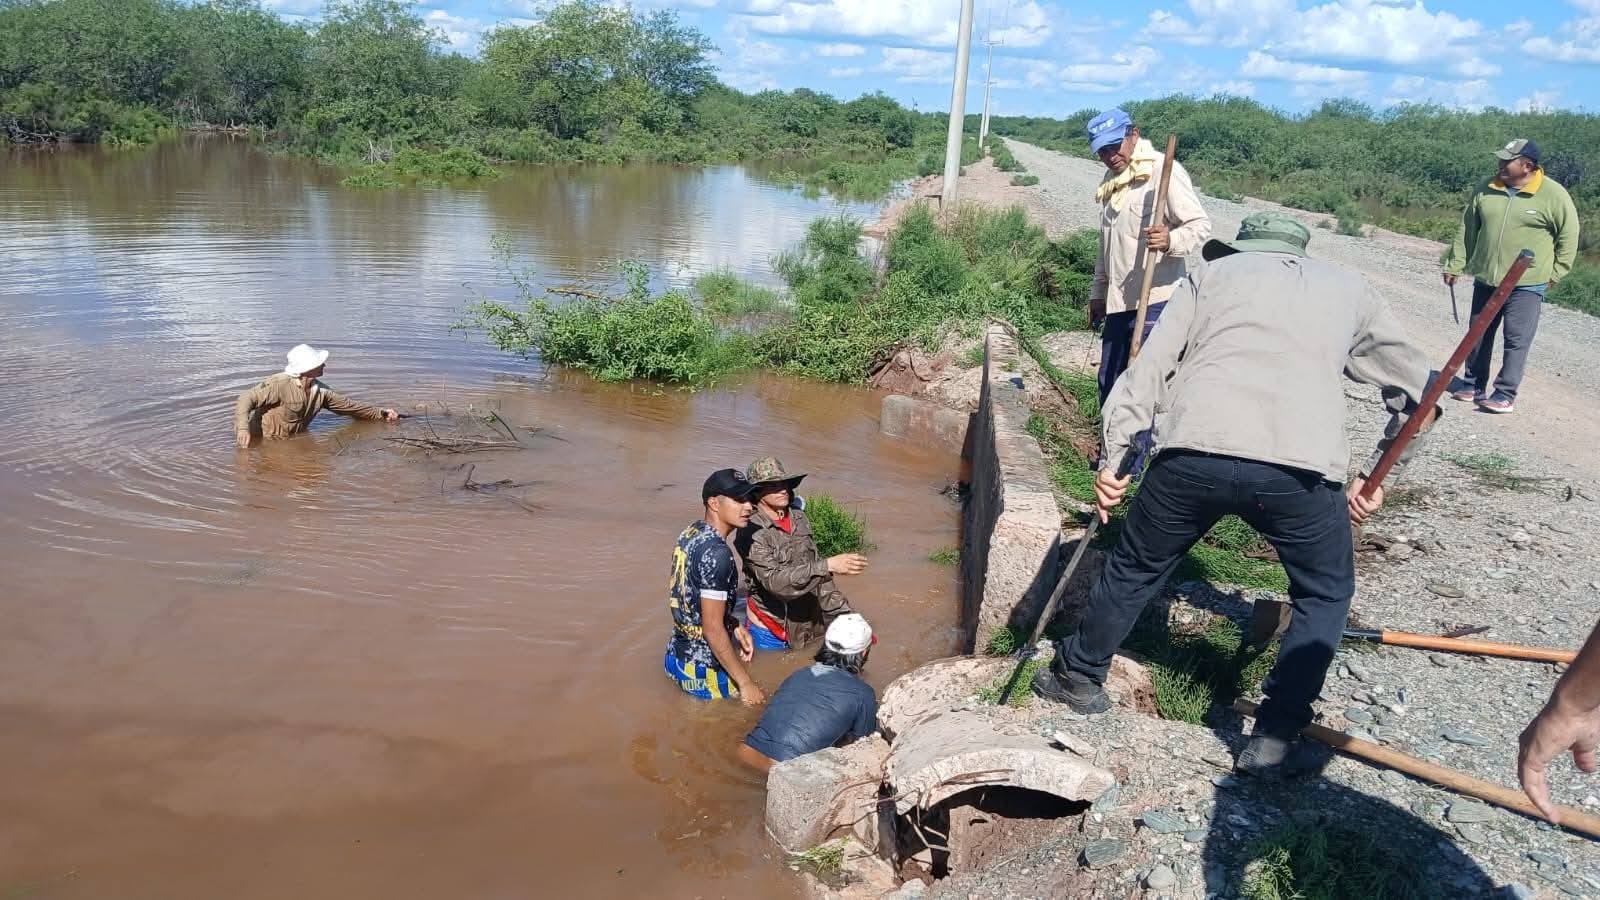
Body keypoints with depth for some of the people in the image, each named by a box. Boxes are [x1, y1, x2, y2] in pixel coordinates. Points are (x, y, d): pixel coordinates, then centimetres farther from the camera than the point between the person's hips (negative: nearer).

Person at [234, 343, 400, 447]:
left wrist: (381, 414, 13)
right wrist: (243, 429, -39)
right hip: (266, 442, -6)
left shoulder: (321, 391, -2)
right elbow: (247, 399, -23)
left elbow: (348, 405, 10)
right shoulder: (279, 384, -24)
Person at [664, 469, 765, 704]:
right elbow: (713, 628, -26)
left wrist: (734, 626, 11)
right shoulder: (717, 553, -26)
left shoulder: (691, 533, 2)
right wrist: (746, 683, -20)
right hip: (703, 670, -9)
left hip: (677, 656, 9)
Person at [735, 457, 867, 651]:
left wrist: (845, 615, 6)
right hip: (770, 633, -5)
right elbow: (775, 581, -29)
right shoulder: (751, 533, -18)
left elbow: (815, 568, 9)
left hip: (808, 626, 5)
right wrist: (829, 565, -36)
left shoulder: (799, 518, 1)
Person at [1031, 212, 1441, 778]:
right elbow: (1417, 394, 33)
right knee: (1325, 593, 26)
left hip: (1192, 455, 0)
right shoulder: (1350, 290, 29)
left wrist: (1112, 457, 10)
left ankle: (1077, 676, 41)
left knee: (1135, 567, 25)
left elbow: (1147, 369, 11)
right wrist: (1375, 477, 40)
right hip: (1301, 469, 0)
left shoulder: (1213, 271, 25)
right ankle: (1274, 738, 20)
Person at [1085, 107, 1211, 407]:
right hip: (1118, 304, 9)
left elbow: (1201, 225, -15)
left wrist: (1171, 240, -35)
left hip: (1155, 302, -8)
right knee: (1109, 384, 15)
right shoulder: (1111, 180, 16)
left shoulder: (1163, 170, -9)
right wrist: (1098, 293, 25)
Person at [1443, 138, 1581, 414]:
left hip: (1526, 284, -4)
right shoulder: (1486, 190, 3)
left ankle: (1506, 394, 3)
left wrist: (1554, 274, -3)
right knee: (1479, 335, 12)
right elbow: (1467, 230, 9)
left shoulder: (1554, 195, -9)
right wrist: (1455, 265, 8)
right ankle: (1473, 384, 24)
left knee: (1517, 340, -3)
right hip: (1485, 280, 5)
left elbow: (1568, 236, -2)